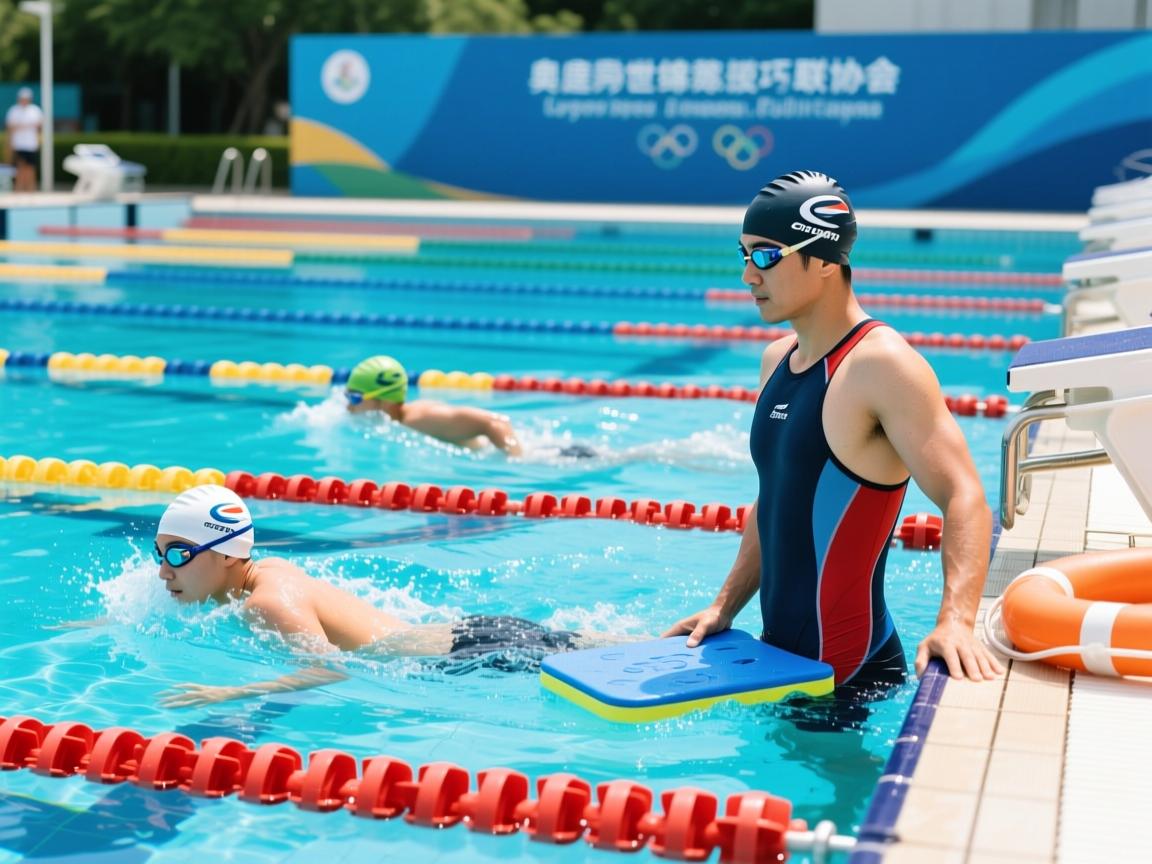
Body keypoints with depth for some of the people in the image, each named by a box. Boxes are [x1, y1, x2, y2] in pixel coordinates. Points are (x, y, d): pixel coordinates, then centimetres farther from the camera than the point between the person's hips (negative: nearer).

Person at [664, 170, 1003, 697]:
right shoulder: (776, 360, 9)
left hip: (849, 673, -8)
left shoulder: (882, 365, -17)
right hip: (780, 654, 8)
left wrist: (955, 619, -38)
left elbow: (964, 497, -25)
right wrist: (724, 609, 14)